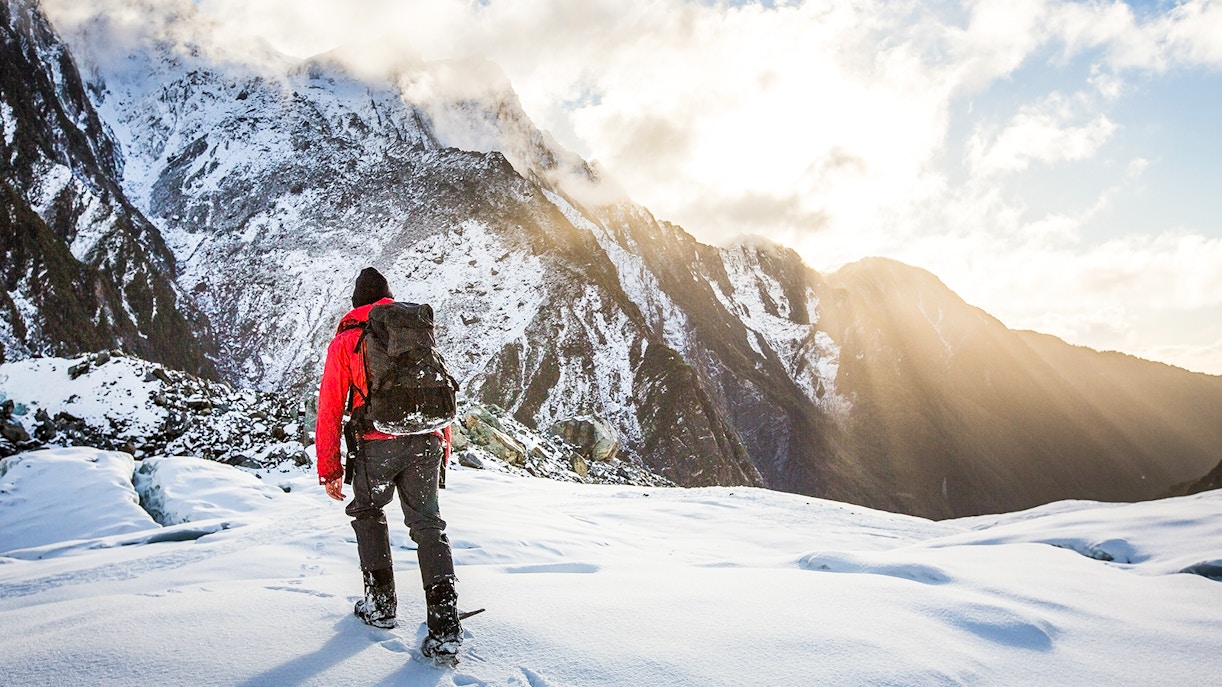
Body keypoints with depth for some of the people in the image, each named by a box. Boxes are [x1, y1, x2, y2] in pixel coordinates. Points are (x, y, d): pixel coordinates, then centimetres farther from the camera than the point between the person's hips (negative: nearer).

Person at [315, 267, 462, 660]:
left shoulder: (345, 339, 7)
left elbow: (330, 407, 4)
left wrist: (329, 469, 8)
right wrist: (443, 447, 24)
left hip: (377, 444, -2)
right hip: (426, 441, 2)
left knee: (368, 514, 23)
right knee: (428, 524, 5)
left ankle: (380, 604, 25)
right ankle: (445, 628, -5)